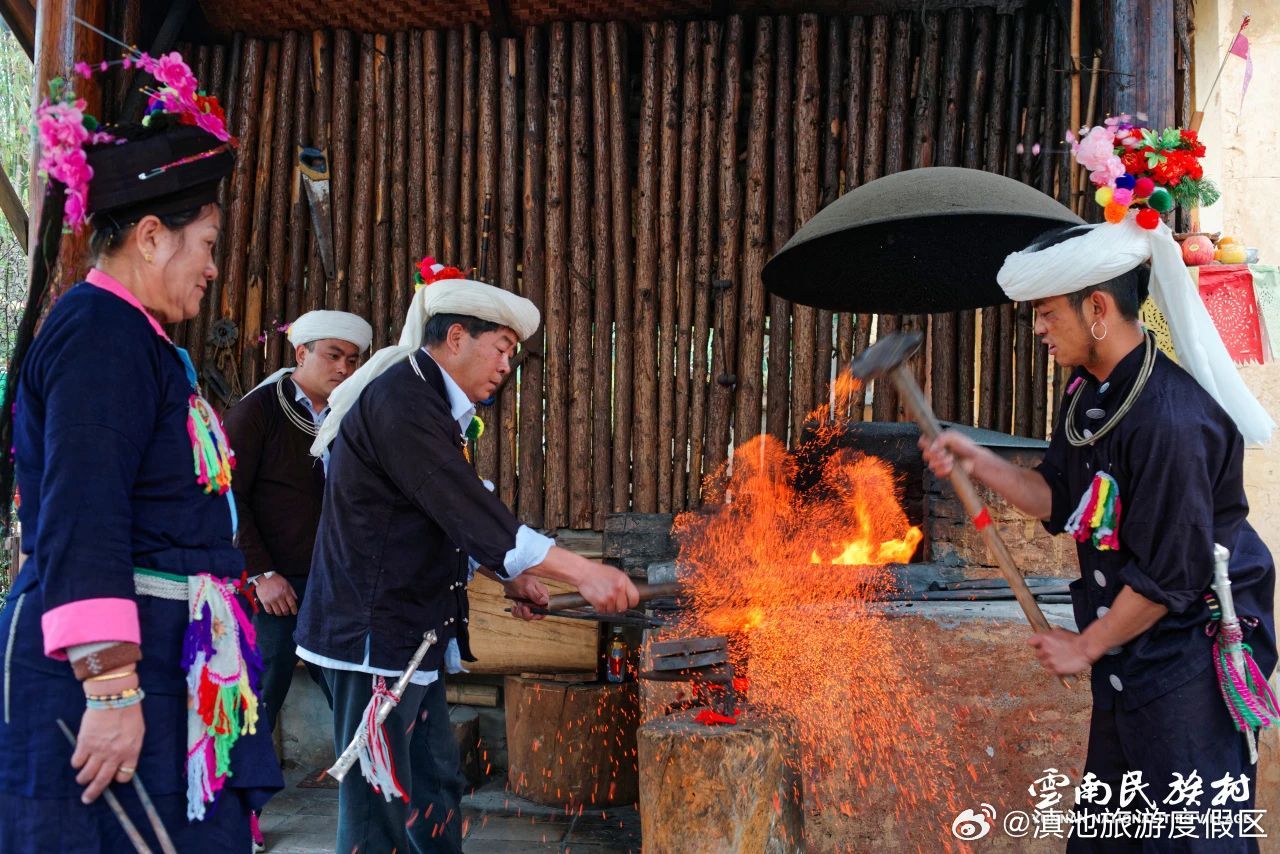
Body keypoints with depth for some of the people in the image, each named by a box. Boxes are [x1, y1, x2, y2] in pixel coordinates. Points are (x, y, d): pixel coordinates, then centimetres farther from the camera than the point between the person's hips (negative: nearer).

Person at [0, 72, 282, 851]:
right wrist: (111, 690, -25)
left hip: (164, 662, 10)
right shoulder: (101, 332, -14)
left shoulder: (129, 335, 17)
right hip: (109, 667, -10)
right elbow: (82, 520, -22)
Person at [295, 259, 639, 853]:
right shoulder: (400, 398, -18)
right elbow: (469, 511, -25)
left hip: (410, 633, 11)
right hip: (374, 632, -11)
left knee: (437, 785, 16)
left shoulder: (426, 402, 14)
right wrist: (582, 572, -24)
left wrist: (510, 576, 10)